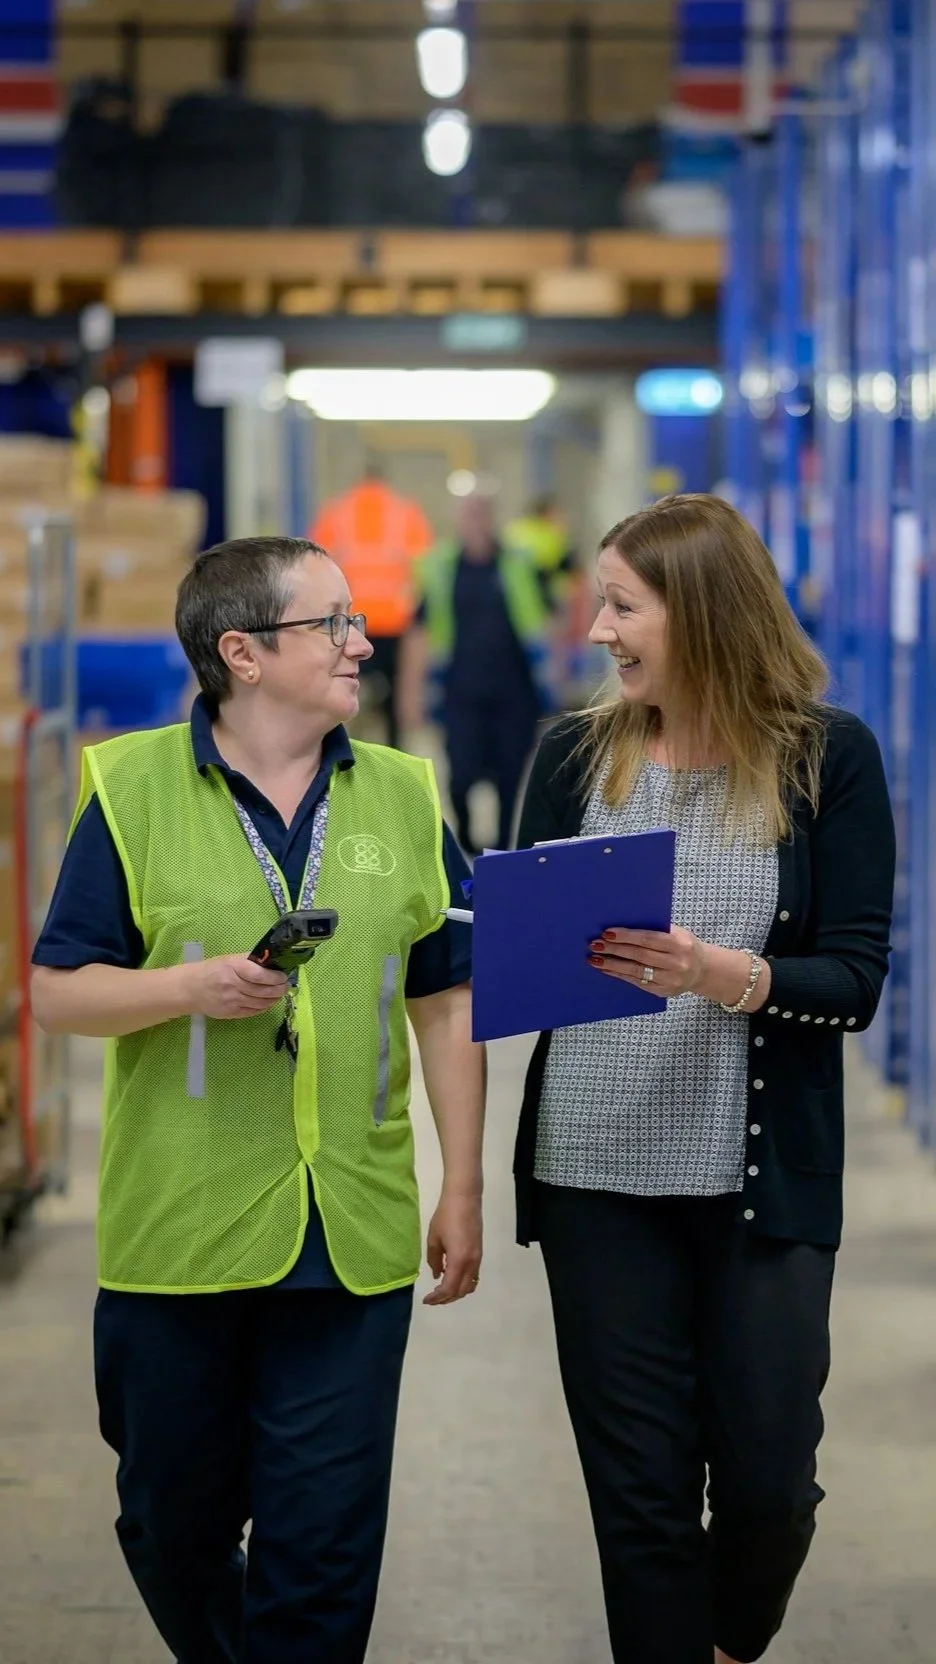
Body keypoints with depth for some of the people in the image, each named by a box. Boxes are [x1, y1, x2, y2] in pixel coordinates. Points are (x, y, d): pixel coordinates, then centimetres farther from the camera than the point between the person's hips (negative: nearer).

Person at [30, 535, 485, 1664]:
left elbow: (445, 1004, 11)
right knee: (174, 1526, 13)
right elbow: (56, 995, -2)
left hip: (354, 1235, 1)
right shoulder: (135, 789, -2)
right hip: (177, 1231, -1)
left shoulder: (401, 796, 8)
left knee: (325, 1543, 1)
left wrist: (463, 1190, 8)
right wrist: (197, 985, -19)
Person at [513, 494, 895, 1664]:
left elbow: (855, 983, -8)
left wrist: (727, 975, -25)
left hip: (763, 1176, -1)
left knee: (768, 1480, 6)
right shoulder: (576, 755, 3)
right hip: (597, 1172, 2)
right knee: (639, 1485, 5)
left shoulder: (828, 758, -4)